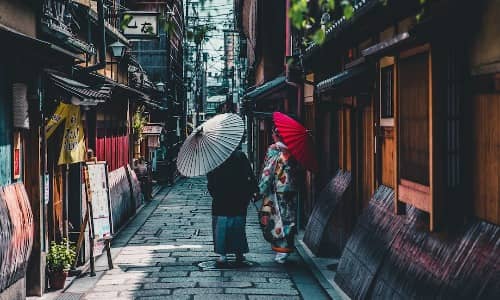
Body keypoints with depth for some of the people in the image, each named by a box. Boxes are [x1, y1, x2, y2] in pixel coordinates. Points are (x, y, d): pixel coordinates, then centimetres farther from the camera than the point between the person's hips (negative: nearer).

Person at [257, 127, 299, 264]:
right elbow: (297, 169, 10)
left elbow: (267, 172, -11)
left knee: (277, 220, 0)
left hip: (277, 191, -5)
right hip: (292, 190, 5)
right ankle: (286, 248, 15)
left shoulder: (274, 149, -9)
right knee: (289, 219, 10)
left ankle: (281, 250, -1)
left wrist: (261, 190, -8)